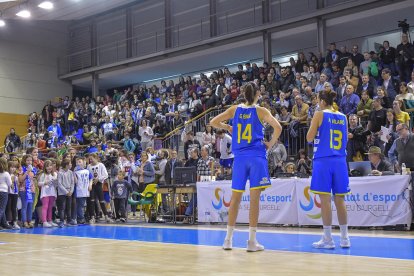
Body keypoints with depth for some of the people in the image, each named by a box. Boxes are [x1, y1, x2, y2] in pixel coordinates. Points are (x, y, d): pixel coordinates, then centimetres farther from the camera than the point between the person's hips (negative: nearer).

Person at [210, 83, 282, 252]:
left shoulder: (235, 109, 7)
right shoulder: (260, 111, 0)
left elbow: (213, 122, 6)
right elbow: (278, 127, -12)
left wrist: (227, 128, 22)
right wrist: (271, 144, 2)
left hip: (239, 157, 3)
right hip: (256, 156, -3)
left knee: (235, 198, 10)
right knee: (254, 198, -3)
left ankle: (228, 240, 14)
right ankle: (252, 241, -3)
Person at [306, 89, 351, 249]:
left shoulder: (319, 114, -3)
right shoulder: (343, 117, 12)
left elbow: (309, 138, -4)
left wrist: (313, 127, 14)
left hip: (323, 160, -5)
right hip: (340, 160, 5)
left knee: (325, 199, -2)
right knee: (340, 199, 10)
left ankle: (328, 239, -1)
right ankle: (344, 238, 14)